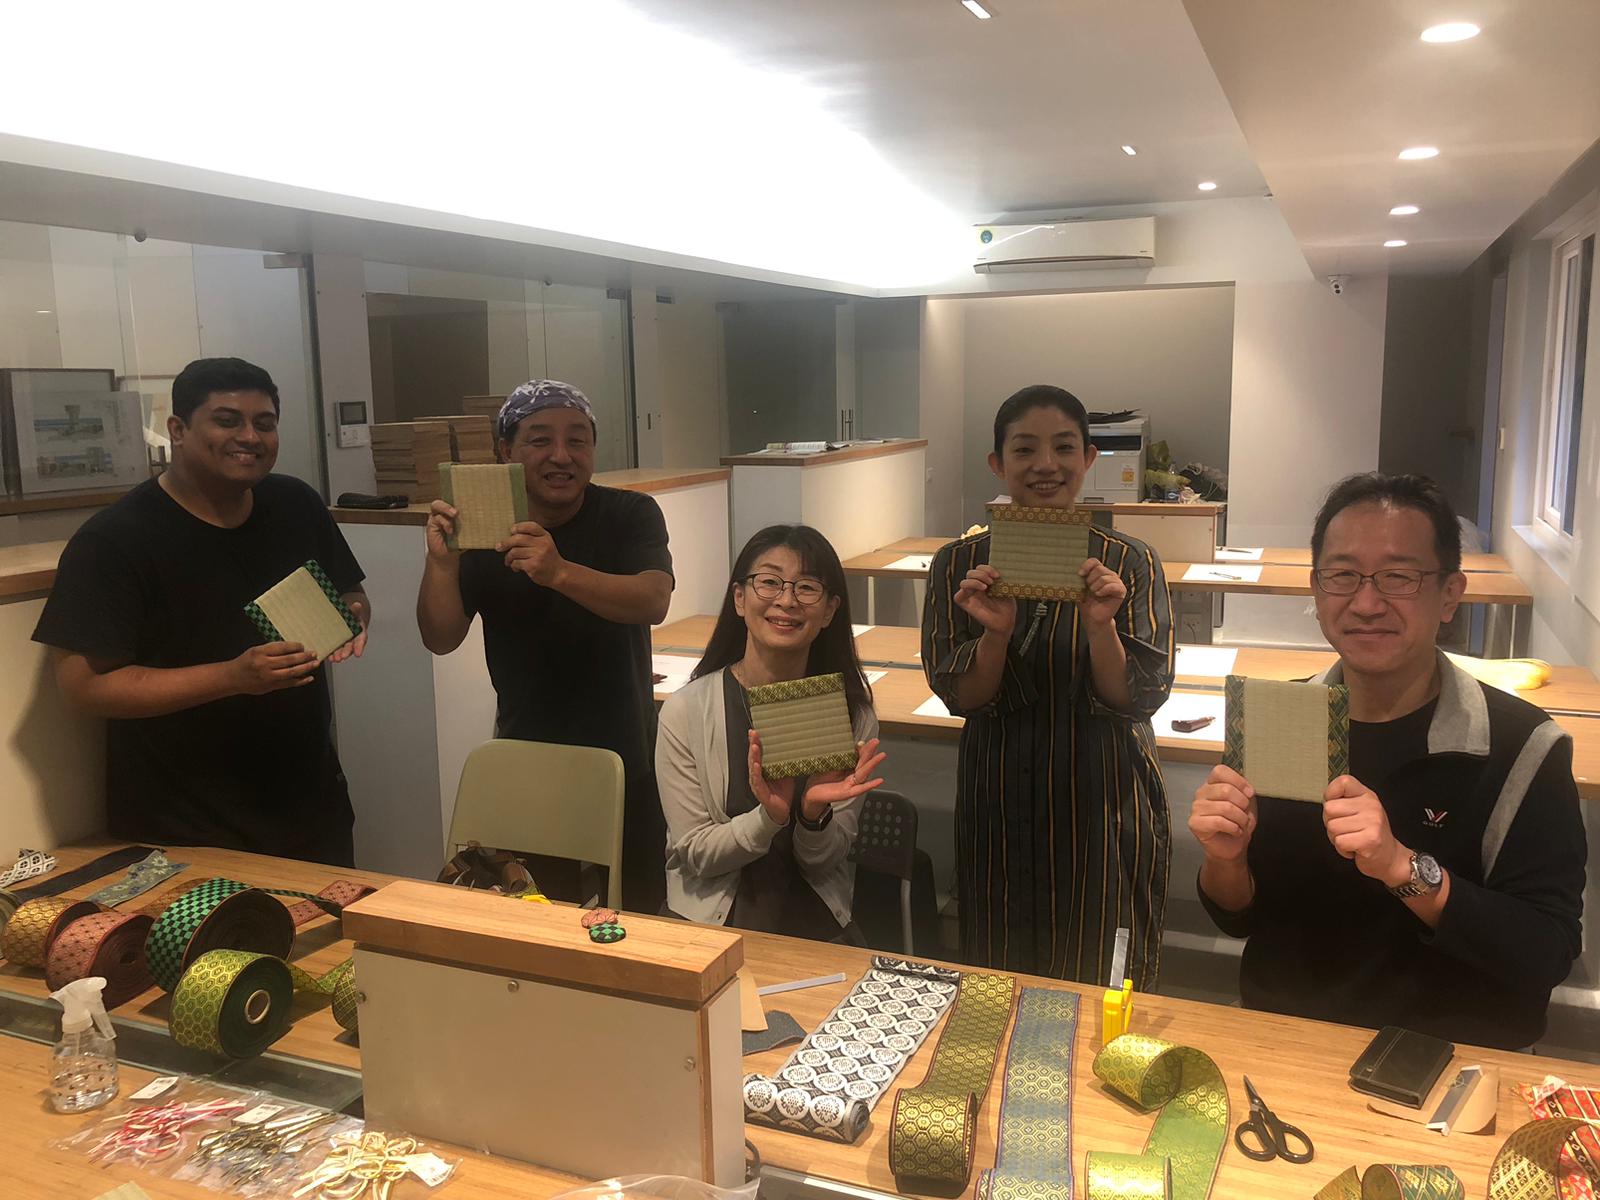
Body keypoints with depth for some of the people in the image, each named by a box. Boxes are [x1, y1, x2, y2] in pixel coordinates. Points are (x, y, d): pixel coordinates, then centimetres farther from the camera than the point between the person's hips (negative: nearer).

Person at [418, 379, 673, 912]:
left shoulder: (631, 515, -8)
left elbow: (653, 602, -26)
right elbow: (441, 639, -8)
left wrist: (560, 572, -42)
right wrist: (441, 562, -27)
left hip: (626, 768, -1)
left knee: (637, 917, 10)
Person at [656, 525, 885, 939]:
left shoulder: (851, 712, -1)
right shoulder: (686, 711, -8)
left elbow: (824, 858, 3)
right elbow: (694, 854, -4)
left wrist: (815, 814, -20)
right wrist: (769, 817, -22)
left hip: (817, 921, 2)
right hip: (714, 919, -1)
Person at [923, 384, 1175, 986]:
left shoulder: (1130, 563, -6)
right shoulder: (960, 564, -4)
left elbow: (1137, 700, -9)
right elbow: (962, 699, -6)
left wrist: (1099, 626, -27)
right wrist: (995, 633, -24)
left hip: (1103, 799, -1)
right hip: (1000, 800, 1)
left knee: (1101, 977, 11)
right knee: (1001, 982, 15)